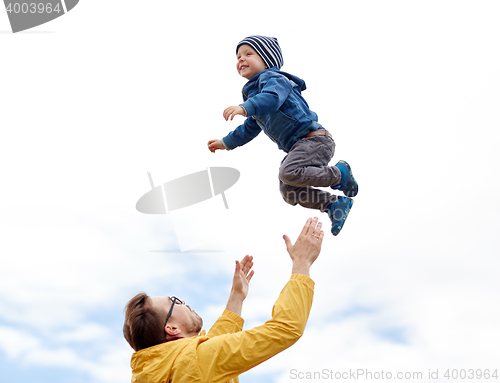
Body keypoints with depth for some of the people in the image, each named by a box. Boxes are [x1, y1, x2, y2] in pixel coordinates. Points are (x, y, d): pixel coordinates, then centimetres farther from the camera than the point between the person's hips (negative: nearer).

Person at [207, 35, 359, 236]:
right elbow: (250, 127, 32)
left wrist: (244, 108, -46)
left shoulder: (273, 78, -8)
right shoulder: (253, 91, 22)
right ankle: (335, 204, 9)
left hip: (314, 138, -10)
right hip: (297, 145, 10)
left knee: (289, 173, -30)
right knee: (288, 191, 4)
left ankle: (339, 173, -10)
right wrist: (226, 142, 33)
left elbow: (271, 99, -33)